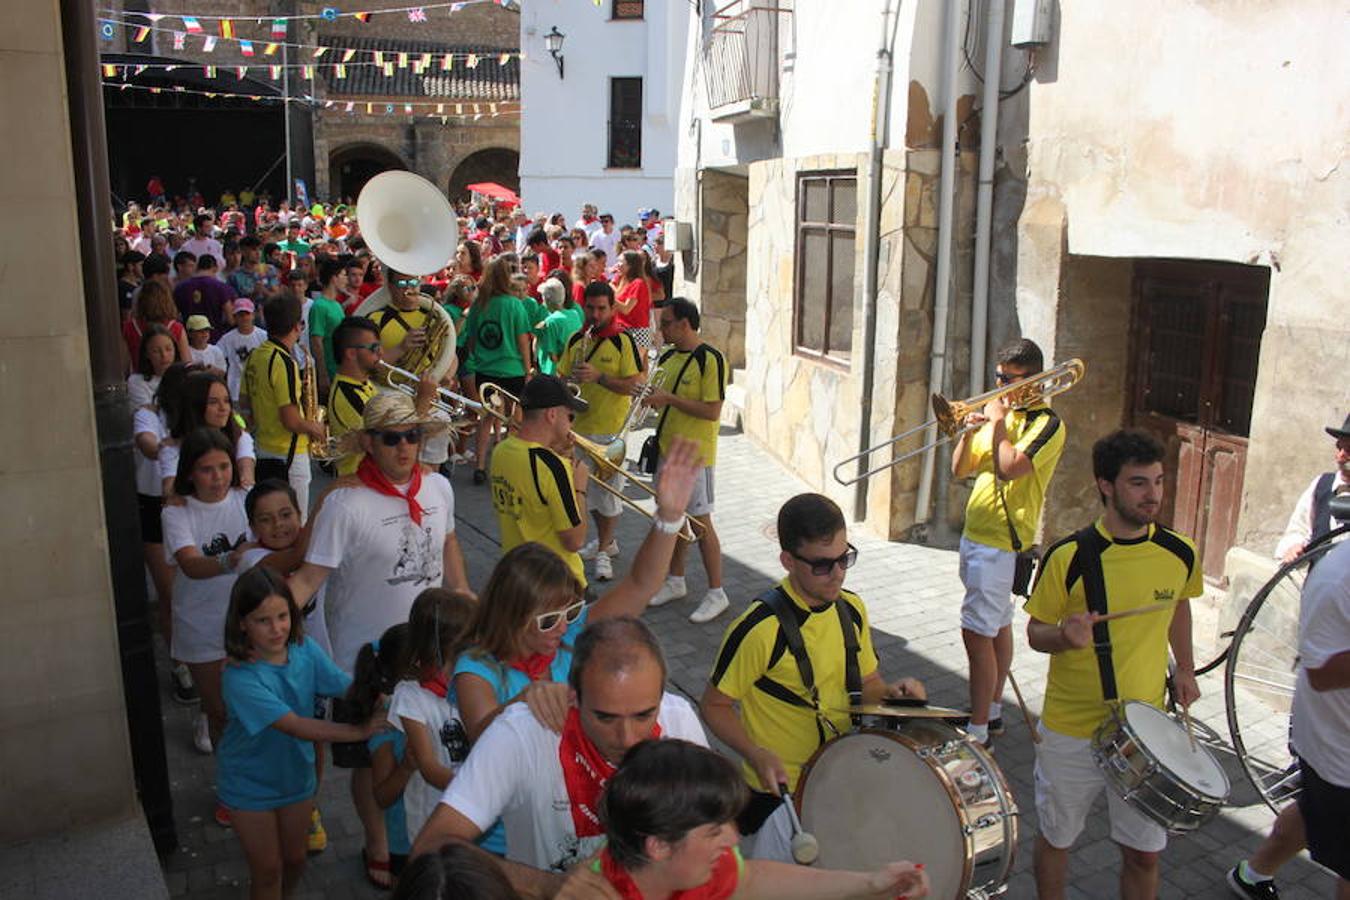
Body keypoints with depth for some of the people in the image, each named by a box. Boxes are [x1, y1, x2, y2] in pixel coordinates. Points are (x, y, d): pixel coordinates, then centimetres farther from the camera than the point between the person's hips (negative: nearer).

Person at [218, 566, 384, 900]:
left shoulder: (304, 649, -15)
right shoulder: (240, 678, -32)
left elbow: (347, 687, -19)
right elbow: (296, 726, -35)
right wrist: (359, 731, -39)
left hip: (296, 775, 5)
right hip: (251, 785, -5)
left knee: (294, 859, 22)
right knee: (268, 870, 11)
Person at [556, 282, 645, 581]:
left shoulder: (623, 340, -10)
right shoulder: (576, 340, 7)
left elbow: (633, 385, -15)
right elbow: (562, 377, 13)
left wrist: (598, 377, -26)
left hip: (613, 429, -6)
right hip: (581, 426, 6)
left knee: (610, 490, 2)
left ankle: (603, 551, 16)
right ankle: (606, 540, 35)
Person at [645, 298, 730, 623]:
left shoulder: (710, 359, -16)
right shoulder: (667, 358, 9)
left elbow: (713, 411, -20)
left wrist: (670, 398, -21)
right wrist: (653, 398, -4)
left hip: (695, 454, -7)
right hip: (667, 449, 7)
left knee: (700, 522, -2)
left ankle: (717, 593, 9)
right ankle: (676, 581, 31)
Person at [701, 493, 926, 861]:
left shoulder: (851, 609, 0)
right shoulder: (758, 628, -21)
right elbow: (714, 705, -11)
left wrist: (891, 692, -8)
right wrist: (757, 755, -25)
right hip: (782, 790, -6)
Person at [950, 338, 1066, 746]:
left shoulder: (1047, 424, -12)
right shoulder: (1001, 413, 13)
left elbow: (1010, 467, -28)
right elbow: (961, 469, 10)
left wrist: (997, 423, -15)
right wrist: (968, 429, -6)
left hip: (1002, 543, -9)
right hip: (975, 536, 9)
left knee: (978, 632, -10)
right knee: (998, 626, 18)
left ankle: (978, 730, -4)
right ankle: (992, 712, 29)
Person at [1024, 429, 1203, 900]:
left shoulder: (1180, 554, -7)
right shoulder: (1069, 557, -17)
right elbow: (1036, 632, -7)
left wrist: (1185, 668, 13)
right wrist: (1065, 636, -27)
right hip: (1070, 730, -2)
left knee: (1145, 853, 11)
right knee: (1057, 838, 17)